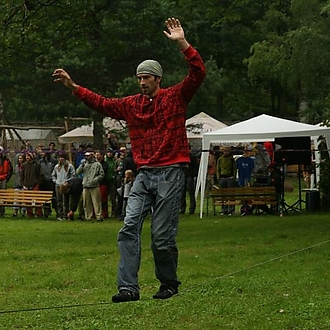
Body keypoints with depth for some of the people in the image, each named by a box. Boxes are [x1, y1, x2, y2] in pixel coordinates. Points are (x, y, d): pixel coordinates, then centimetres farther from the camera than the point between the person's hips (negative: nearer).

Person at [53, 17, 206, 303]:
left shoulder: (175, 97, 0)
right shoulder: (131, 104, 14)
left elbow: (198, 73, -11)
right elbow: (102, 103, 22)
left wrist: (182, 43, -20)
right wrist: (72, 86, 17)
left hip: (170, 172, -5)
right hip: (144, 174, 5)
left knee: (162, 236, -4)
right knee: (129, 227, -9)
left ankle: (169, 284, 17)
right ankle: (129, 287, -9)